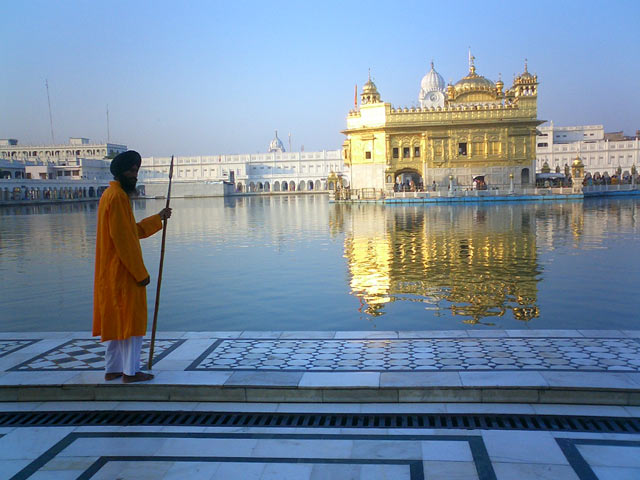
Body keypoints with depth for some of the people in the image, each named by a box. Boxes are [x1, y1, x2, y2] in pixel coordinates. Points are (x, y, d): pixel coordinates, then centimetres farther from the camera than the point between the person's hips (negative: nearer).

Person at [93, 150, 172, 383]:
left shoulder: (111, 195, 15)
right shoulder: (118, 196, -16)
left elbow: (133, 230, 22)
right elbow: (124, 238, -21)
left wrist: (158, 218, 28)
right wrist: (140, 273, -19)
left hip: (112, 273, 10)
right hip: (124, 272, -10)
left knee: (117, 320, 15)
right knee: (132, 320, -2)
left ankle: (113, 369, 22)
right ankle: (131, 371, 5)